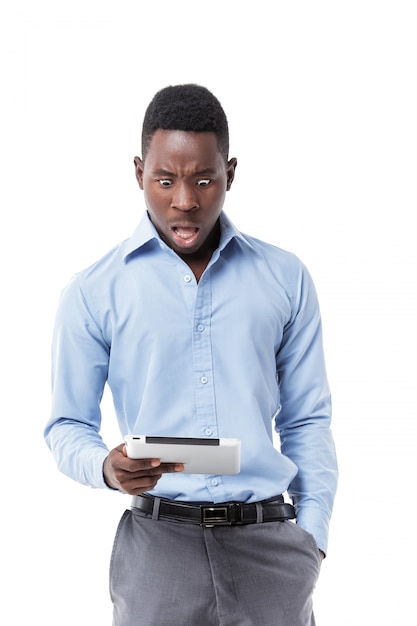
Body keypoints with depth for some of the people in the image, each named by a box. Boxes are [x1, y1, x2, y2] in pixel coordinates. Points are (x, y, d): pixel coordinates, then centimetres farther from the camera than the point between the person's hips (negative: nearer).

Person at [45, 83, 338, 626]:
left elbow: (307, 421, 10)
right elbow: (68, 425, 6)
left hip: (269, 539, 2)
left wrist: (312, 536, 2)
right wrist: (107, 469, -16)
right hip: (159, 540, -1)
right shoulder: (94, 294, 2)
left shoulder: (285, 279, 7)